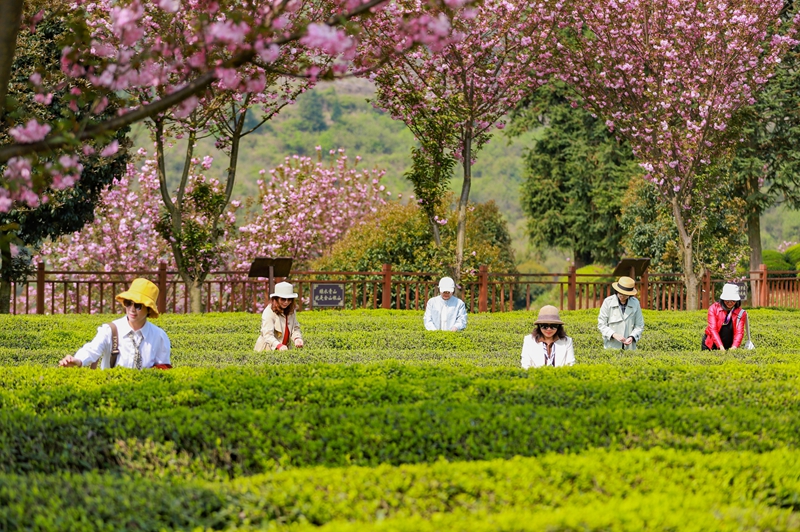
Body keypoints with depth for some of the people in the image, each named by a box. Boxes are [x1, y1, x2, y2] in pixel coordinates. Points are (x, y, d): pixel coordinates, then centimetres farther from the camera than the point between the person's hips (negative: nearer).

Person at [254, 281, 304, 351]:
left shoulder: (291, 311, 8)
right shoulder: (269, 312, -12)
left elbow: (295, 328, 7)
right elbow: (268, 335, -21)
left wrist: (297, 338, -16)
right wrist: (279, 346, -38)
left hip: (284, 350, 5)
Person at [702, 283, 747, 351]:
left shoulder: (741, 313, -5)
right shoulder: (714, 309, -8)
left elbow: (739, 332, -14)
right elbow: (713, 329, -17)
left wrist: (734, 346, -34)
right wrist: (720, 346, -30)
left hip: (728, 348, 1)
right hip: (711, 346, -1)